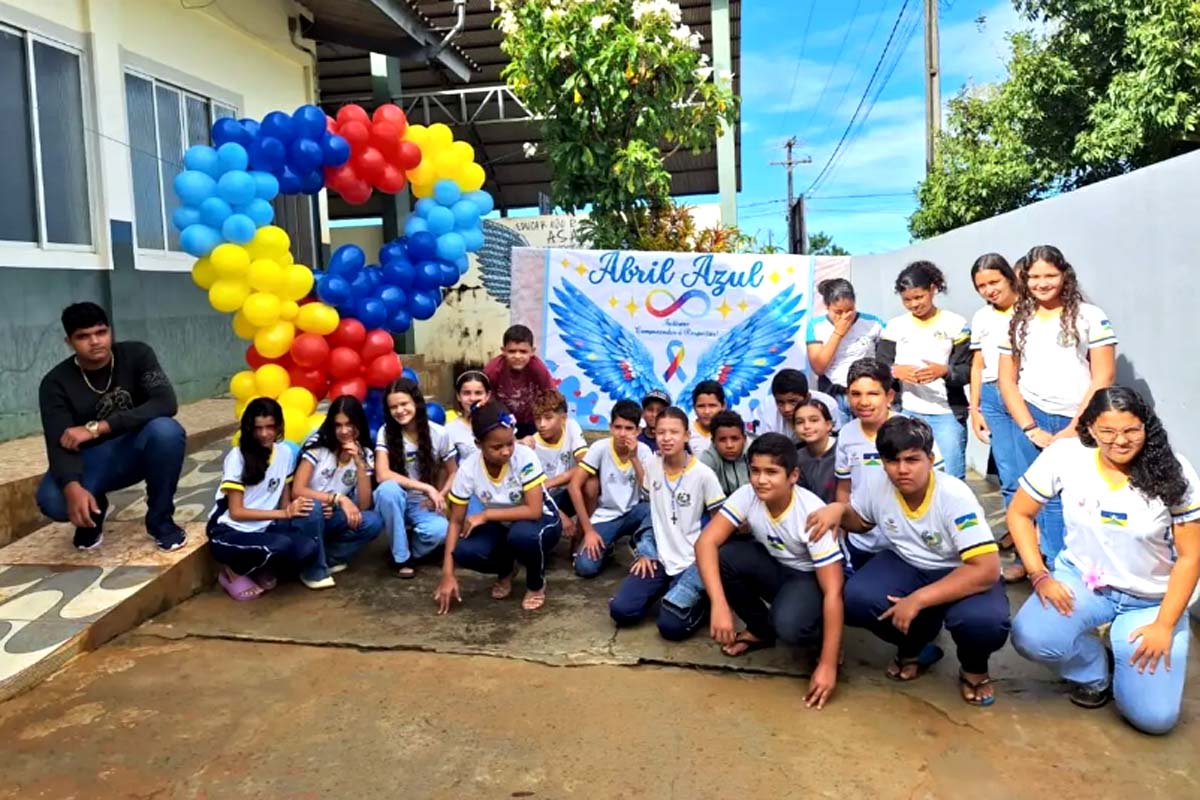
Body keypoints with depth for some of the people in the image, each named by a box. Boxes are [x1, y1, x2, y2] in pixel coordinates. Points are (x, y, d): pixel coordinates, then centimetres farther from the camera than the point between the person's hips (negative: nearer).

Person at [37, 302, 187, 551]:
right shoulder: (56, 383, -13)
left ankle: (160, 519, -14)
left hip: (137, 450, 0)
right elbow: (60, 444, -23)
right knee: (52, 500, -32)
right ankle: (94, 510, 7)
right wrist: (73, 487, -45)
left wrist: (97, 428, -33)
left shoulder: (136, 354, -14)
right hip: (92, 460, 0)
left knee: (166, 430, -35)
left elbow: (166, 404, -28)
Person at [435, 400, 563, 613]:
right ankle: (506, 570, 10)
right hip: (501, 525, 3)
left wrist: (486, 515, -28)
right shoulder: (468, 469, -20)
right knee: (464, 552, -26)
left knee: (523, 535, -38)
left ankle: (536, 584, -3)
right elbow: (456, 522, -13)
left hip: (539, 520, -3)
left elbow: (534, 510, -30)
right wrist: (448, 575, -18)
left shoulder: (525, 457, -28)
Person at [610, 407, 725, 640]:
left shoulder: (703, 474, -13)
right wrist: (645, 552, 4)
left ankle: (701, 599, 8)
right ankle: (665, 590, 14)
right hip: (659, 558, 4)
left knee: (670, 626, -22)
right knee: (620, 610, -12)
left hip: (692, 562, -4)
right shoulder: (652, 465, 1)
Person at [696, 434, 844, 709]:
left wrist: (828, 665, -33)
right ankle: (761, 630, 2)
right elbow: (706, 542, -27)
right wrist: (720, 605, -40)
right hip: (775, 567, 5)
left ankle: (826, 639, 2)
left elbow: (833, 591, -30)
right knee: (720, 556, -23)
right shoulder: (747, 496, -20)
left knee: (789, 625, -36)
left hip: (811, 577, -5)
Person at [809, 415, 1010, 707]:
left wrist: (918, 600, -36)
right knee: (855, 599, -25)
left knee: (983, 621, -36)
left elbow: (987, 570, -32)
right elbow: (859, 519, 9)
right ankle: (913, 646, 8)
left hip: (961, 574, -4)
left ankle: (973, 667, 4)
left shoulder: (954, 497, -29)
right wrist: (838, 509, -17)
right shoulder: (876, 485, -15)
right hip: (908, 565, 4)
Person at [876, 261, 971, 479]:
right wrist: (895, 371, -19)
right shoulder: (894, 326, 7)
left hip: (947, 413, -2)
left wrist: (944, 371, -23)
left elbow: (968, 371, -3)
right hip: (906, 413, 2)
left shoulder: (956, 324, 2)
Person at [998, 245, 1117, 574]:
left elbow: (1103, 378, -2)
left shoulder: (1090, 317, 2)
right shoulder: (1017, 322, 11)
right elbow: (1006, 379, 8)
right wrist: (1031, 429, -2)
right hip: (1030, 420, 2)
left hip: (1076, 425, -2)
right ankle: (1051, 570, 18)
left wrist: (1074, 429, -8)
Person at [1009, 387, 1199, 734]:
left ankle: (1124, 656, 21)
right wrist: (1039, 575, -15)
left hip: (1151, 599, 0)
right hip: (1082, 579, 1)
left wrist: (1164, 625, -13)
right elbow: (1019, 514, -5)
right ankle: (1094, 669, 6)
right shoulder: (1065, 456, -15)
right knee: (1030, 638, -30)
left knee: (1154, 717, -15)